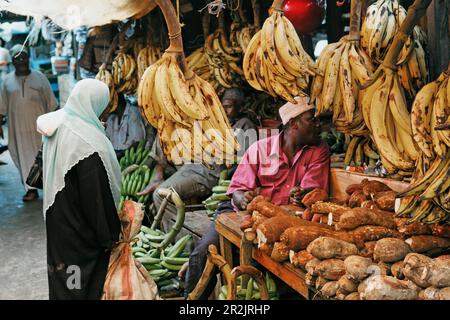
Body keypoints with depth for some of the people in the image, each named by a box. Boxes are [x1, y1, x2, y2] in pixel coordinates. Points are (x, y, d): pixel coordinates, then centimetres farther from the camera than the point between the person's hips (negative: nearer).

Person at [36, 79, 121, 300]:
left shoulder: (56, 125, -1)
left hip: (58, 215, 8)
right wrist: (109, 235, -13)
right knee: (87, 270, 10)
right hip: (80, 223, -8)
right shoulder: (88, 141, -27)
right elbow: (98, 194, -23)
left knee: (64, 262, 22)